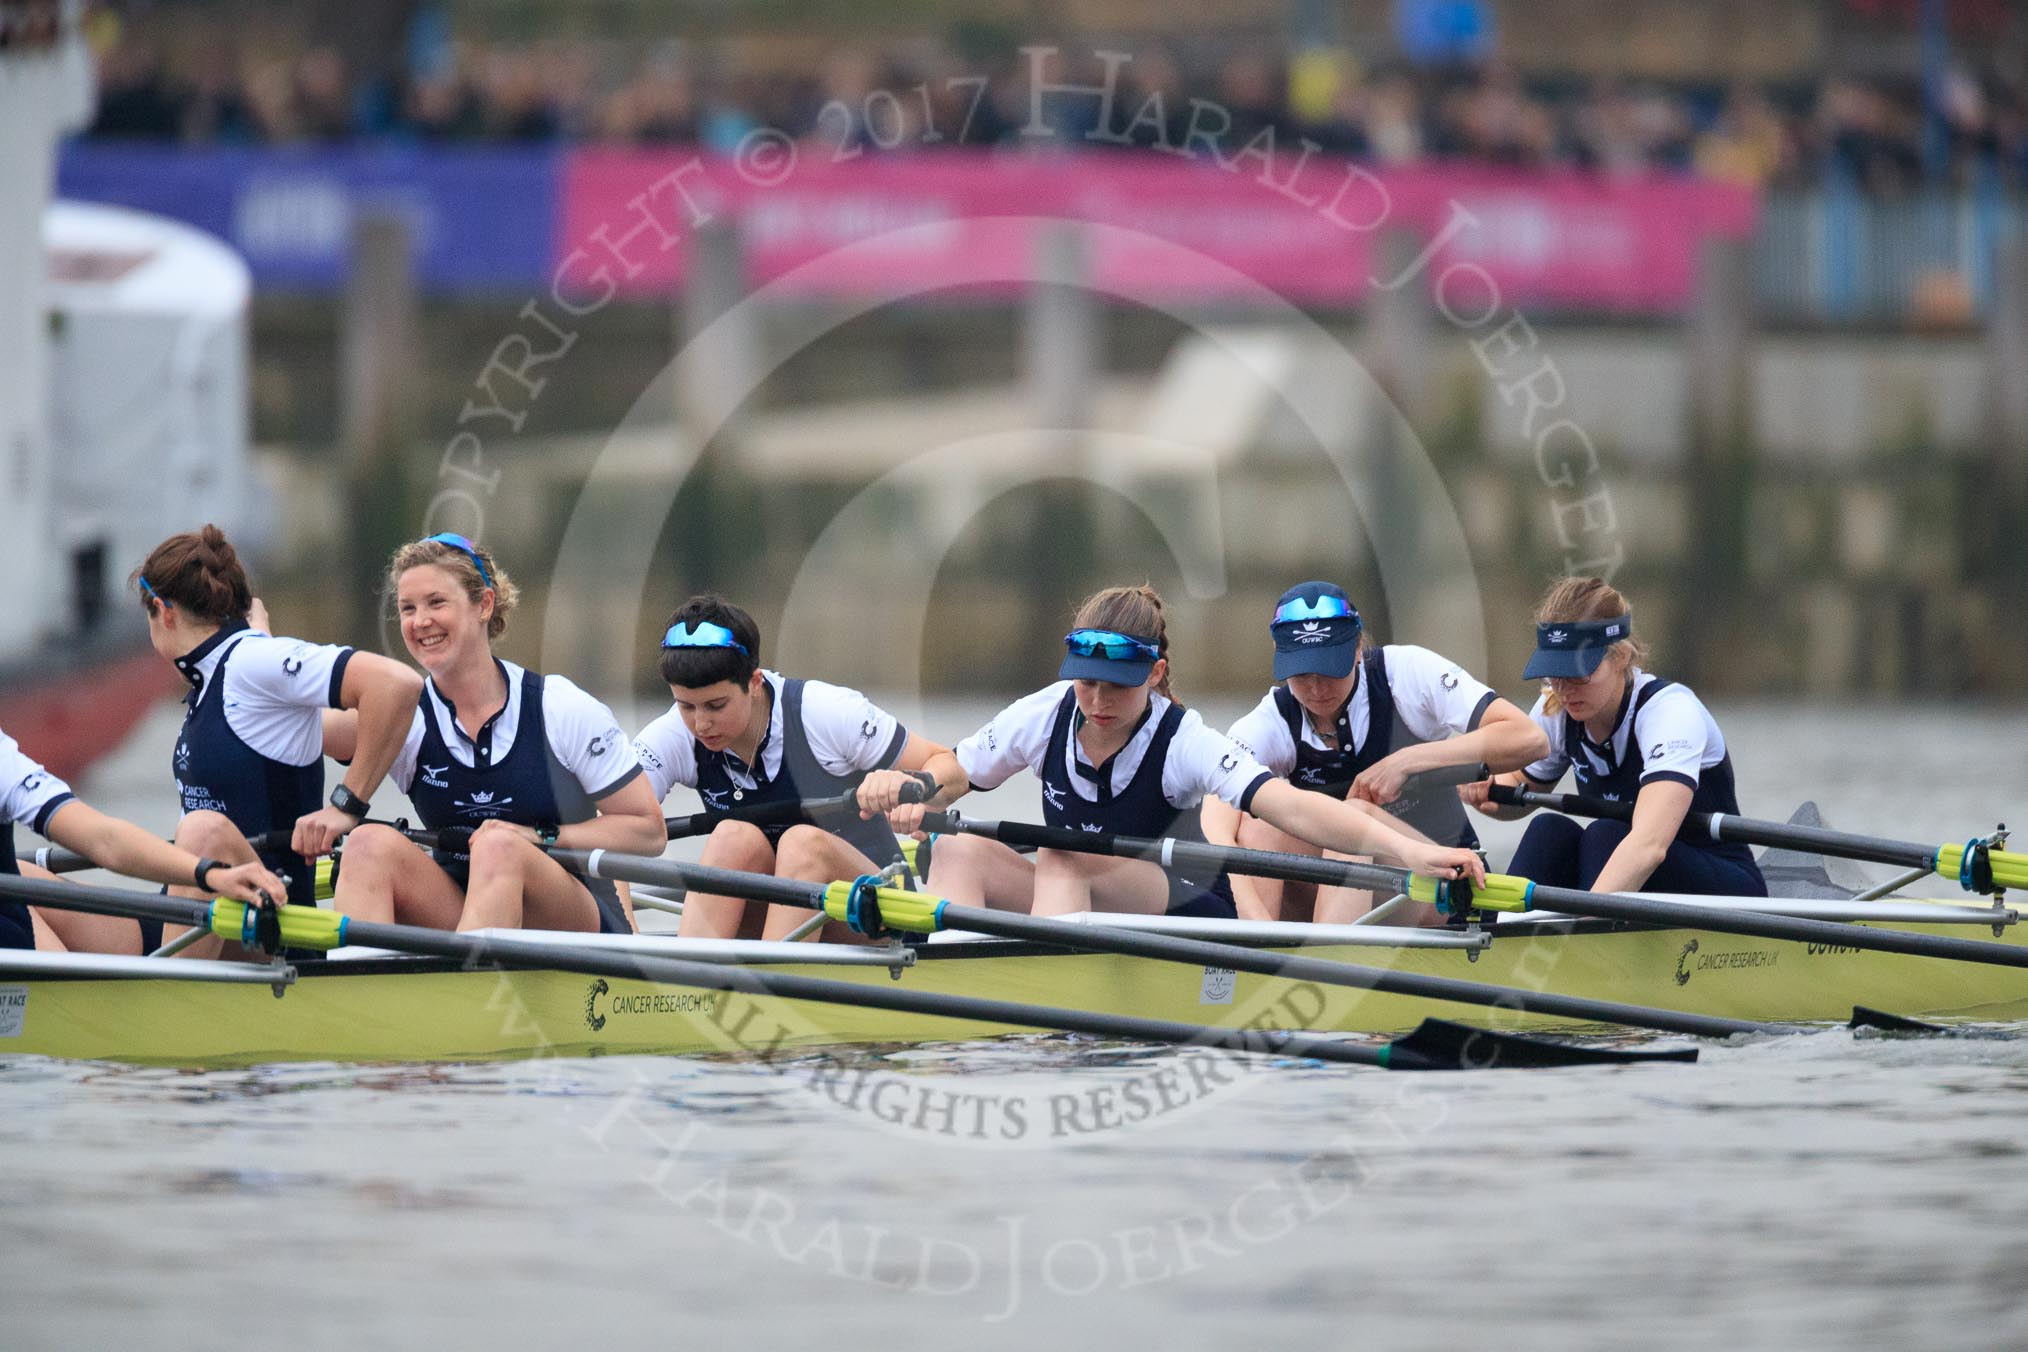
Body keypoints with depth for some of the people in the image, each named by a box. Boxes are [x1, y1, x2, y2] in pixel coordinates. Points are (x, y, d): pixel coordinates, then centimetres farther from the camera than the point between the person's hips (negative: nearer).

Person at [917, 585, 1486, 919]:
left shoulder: (1183, 743, -19)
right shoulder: (1045, 717, -6)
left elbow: (1289, 804, -34)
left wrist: (1408, 850, -48)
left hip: (1184, 909, -5)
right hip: (1076, 905, 5)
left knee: (1061, 861, -33)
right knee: (958, 852, -20)